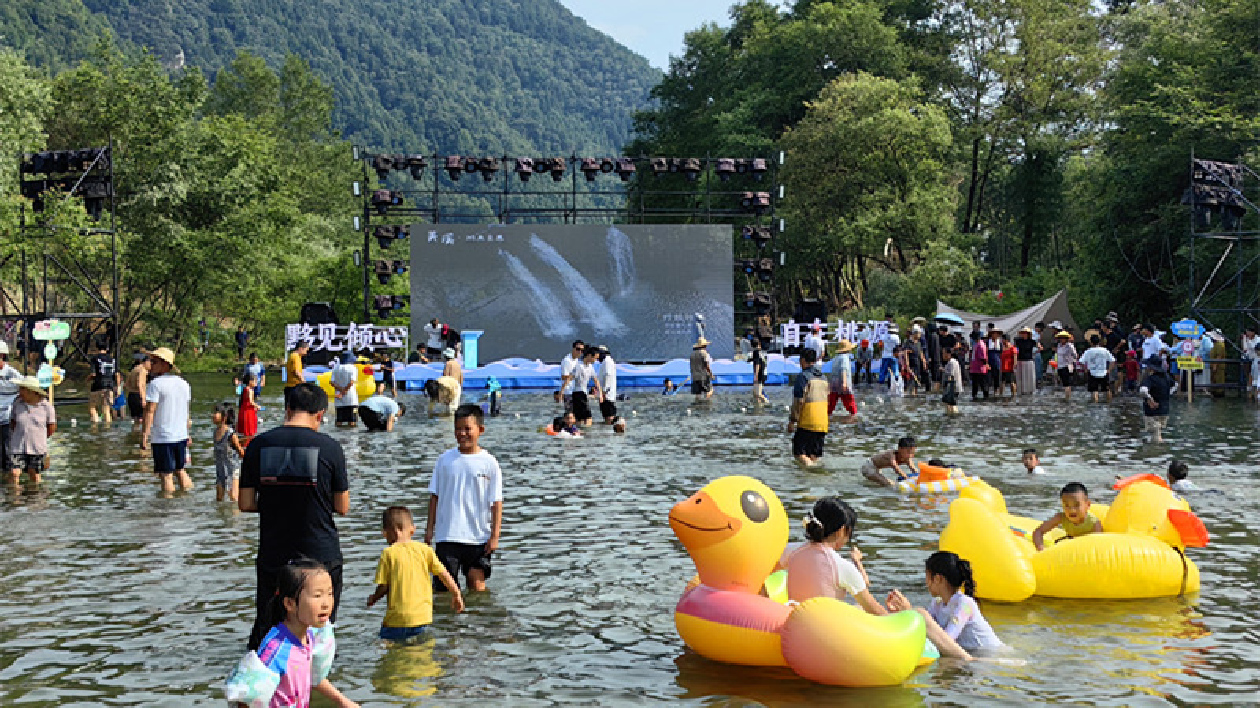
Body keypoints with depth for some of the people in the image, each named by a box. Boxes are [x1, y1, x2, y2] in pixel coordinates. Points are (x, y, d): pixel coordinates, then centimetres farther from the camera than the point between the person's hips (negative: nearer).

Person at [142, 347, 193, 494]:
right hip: (181, 436, 7)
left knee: (166, 475, -2)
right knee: (180, 471, 19)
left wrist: (144, 435, -15)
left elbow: (150, 411, -16)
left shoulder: (156, 384, -12)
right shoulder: (183, 384, 10)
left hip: (162, 438, -7)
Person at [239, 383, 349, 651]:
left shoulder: (258, 445, -2)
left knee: (264, 629, 16)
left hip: (272, 555, 2)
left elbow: (245, 504, 1)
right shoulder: (330, 447, -8)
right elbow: (342, 507, -2)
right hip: (321, 555, -2)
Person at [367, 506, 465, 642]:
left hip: (397, 618, -3)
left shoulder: (388, 553, -3)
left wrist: (372, 599, 17)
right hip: (423, 616, 3)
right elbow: (444, 575, 7)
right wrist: (457, 595, 20)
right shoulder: (425, 549, 5)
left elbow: (383, 587, -4)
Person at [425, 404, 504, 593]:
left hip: (478, 537, -2)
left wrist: (495, 536, -7)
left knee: (477, 582, 0)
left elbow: (496, 502, -3)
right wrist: (430, 527, 7)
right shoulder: (444, 459, 4)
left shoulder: (489, 463, -3)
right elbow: (435, 496, 10)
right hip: (447, 535, 2)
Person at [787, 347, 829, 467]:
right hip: (823, 423, 7)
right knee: (815, 455, 11)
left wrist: (792, 421, -8)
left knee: (799, 453, -3)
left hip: (807, 422, -7)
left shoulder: (803, 376, -9)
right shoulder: (823, 378, 15)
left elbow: (798, 401, -13)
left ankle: (810, 466, -22)